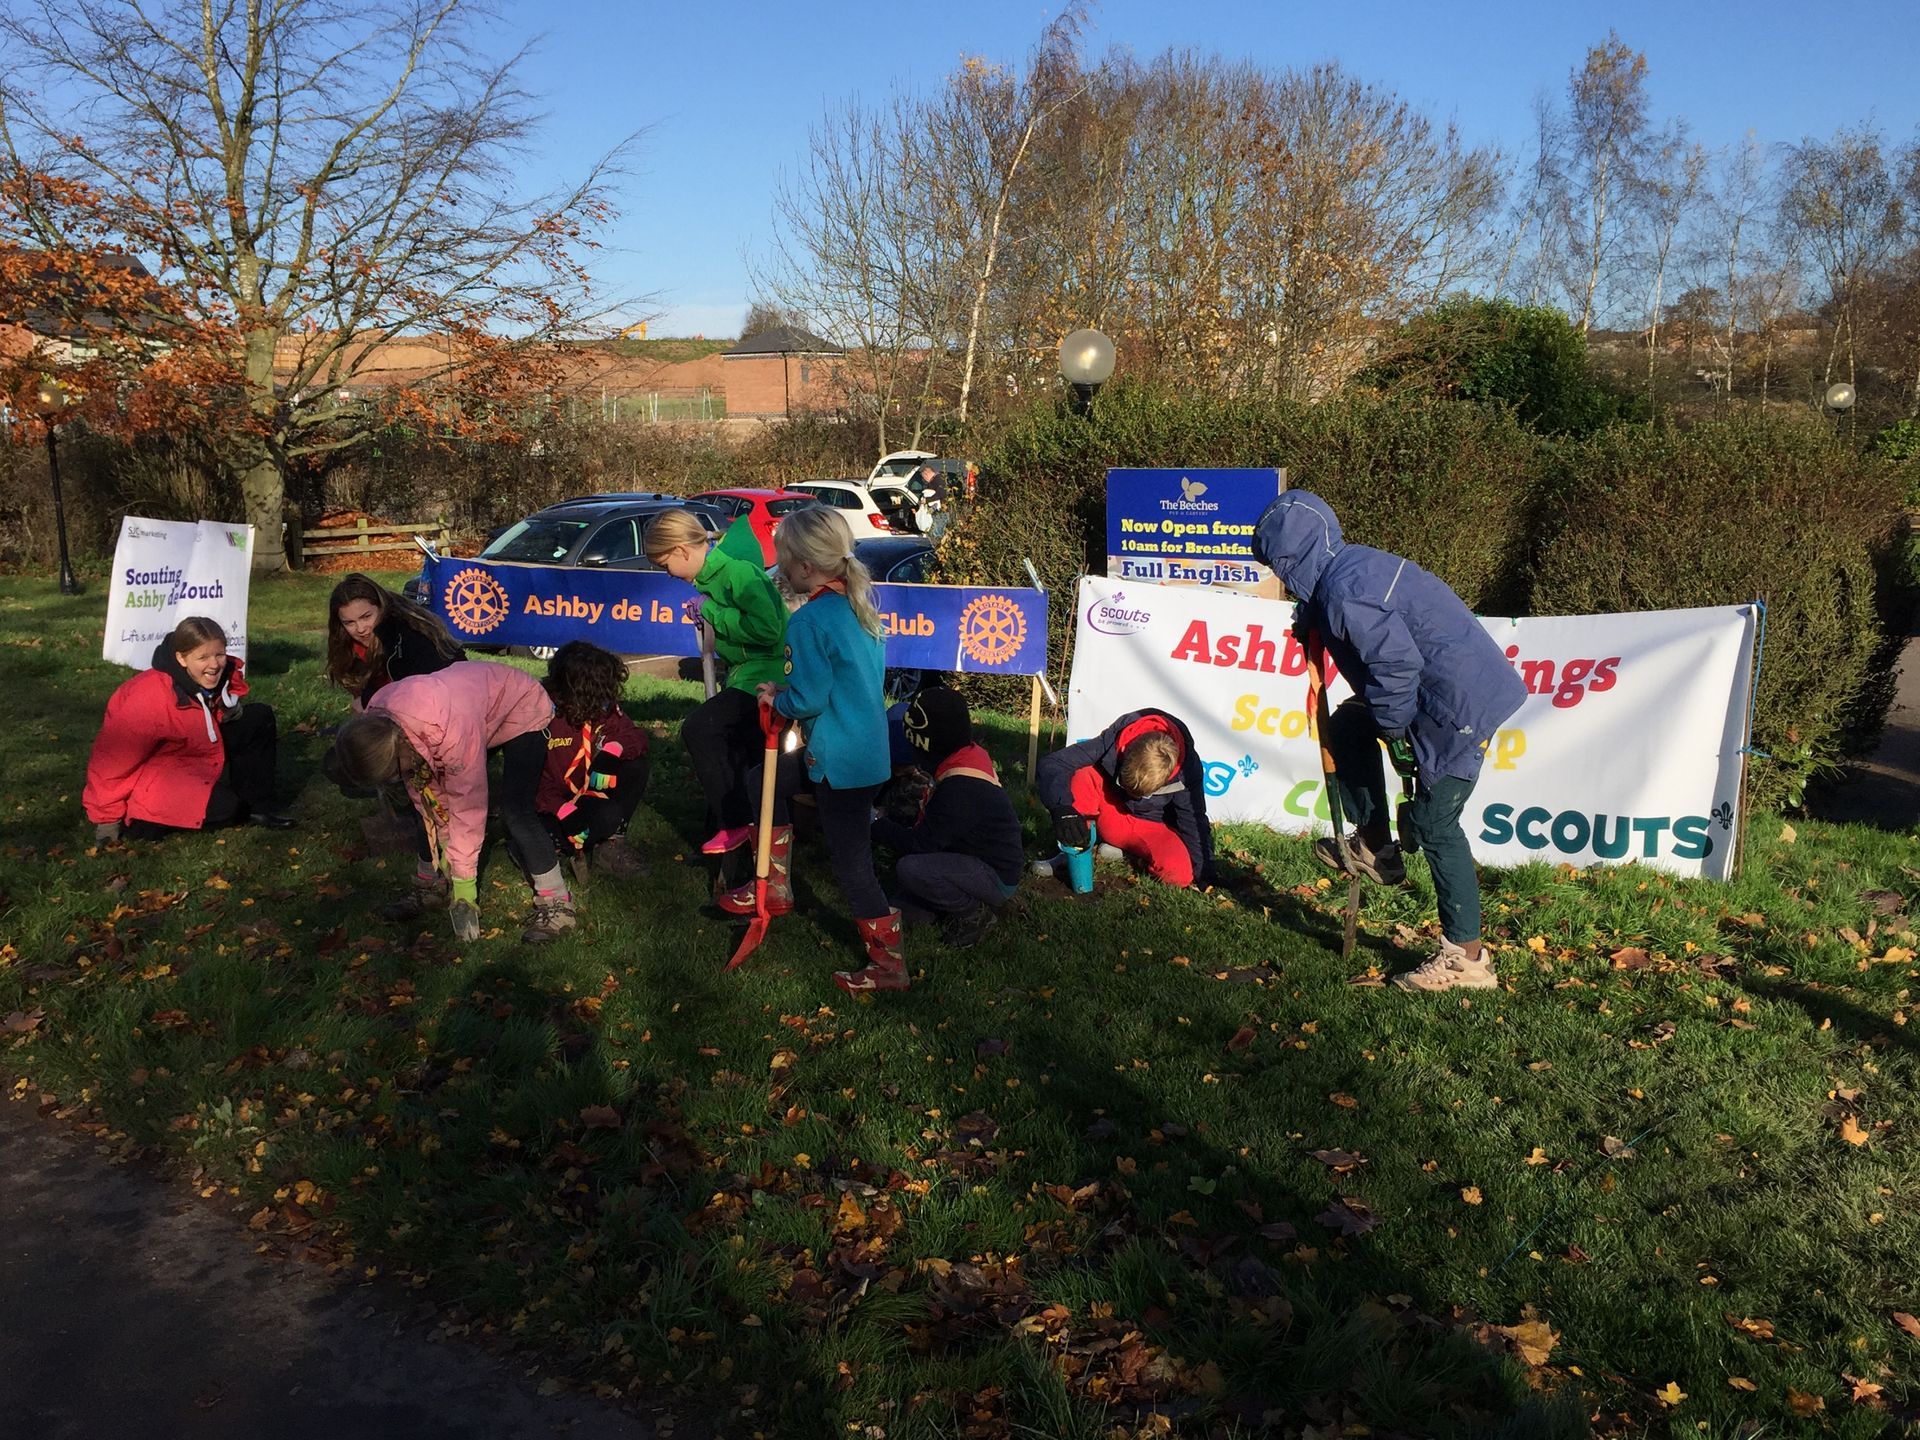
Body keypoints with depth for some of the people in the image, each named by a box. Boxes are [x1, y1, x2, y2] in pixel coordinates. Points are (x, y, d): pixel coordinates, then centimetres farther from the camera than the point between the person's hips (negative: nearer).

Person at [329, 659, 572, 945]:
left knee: (515, 811, -20)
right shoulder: (375, 723, -20)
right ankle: (430, 886, 18)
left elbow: (468, 806, -33)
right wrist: (446, 846, -8)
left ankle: (556, 903, -11)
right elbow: (424, 791, -8)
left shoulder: (453, 730, -43)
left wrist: (463, 880, -26)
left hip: (522, 711, -7)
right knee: (427, 804, 1)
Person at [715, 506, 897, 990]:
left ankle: (888, 963, 12)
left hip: (841, 762, -10)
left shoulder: (809, 622, -21)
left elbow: (809, 699, -23)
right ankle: (776, 888, 34)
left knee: (851, 862, 1)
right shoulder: (859, 606, 6)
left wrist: (777, 699, -1)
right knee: (768, 782, 25)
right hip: (869, 745, 10)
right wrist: (788, 692, 14)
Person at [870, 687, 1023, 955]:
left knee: (908, 869, -28)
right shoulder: (973, 753, -1)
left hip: (997, 878, -9)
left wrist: (877, 825, -11)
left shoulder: (959, 788, -30)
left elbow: (920, 844, -22)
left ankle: (976, 912, -9)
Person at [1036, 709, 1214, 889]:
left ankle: (1127, 852, -5)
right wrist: (1062, 808, -47)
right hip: (1109, 818, -1)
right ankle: (1073, 851, -21)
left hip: (1151, 827, 1)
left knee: (1179, 874, -32)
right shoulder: (1112, 743, -27)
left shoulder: (1187, 768, -25)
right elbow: (1051, 765, -30)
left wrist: (1203, 873, -16)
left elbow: (1194, 820, -12)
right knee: (1082, 776, -32)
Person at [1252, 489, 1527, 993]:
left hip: (1461, 704, -10)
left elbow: (1397, 663, -24)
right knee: (1349, 726, 20)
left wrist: (1394, 731, -11)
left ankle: (1467, 959, 4)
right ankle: (1375, 849, 26)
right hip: (1474, 683, 10)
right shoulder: (1353, 564, 10)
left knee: (1434, 822, -3)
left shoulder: (1344, 593, -20)